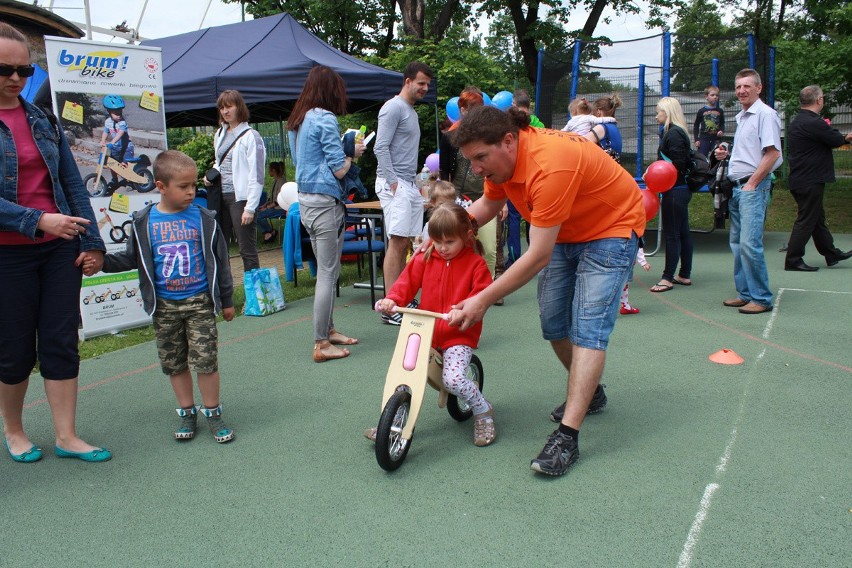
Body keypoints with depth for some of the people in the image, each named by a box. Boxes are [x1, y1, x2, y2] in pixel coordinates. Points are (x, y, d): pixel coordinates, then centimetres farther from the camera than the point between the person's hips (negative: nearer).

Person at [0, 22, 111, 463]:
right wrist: (38, 221, -23)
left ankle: (66, 436, 14)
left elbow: (73, 184, 8)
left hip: (60, 248, 4)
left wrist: (92, 241, 3)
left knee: (61, 343, 5)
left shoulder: (44, 121, 8)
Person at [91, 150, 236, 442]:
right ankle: (186, 412, 26)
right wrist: (101, 263, -8)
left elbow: (220, 261, 2)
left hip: (200, 301, -2)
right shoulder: (144, 222, -2)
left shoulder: (203, 218, -4)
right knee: (174, 362, 11)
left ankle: (212, 412, 13)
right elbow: (132, 258, 9)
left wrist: (226, 300, 5)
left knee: (205, 359, -3)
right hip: (164, 305, 2)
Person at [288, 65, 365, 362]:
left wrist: (345, 150, 17)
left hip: (305, 201, 9)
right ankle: (321, 345, 1)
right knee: (328, 274, -3)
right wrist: (353, 153, 5)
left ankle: (328, 330, 28)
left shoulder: (297, 122, 13)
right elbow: (339, 169, -16)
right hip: (325, 203, -9)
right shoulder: (325, 119, -14)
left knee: (326, 271, 18)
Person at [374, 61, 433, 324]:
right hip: (394, 184, -9)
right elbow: (381, 148, -14)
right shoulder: (393, 108, -7)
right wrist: (393, 182, -18)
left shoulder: (411, 111, 22)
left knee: (404, 243, 8)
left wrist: (415, 182, 17)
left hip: (409, 184, 9)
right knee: (397, 242, -12)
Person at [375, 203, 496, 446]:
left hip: (459, 334, -4)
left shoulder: (476, 264, -5)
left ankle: (483, 411, 7)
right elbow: (408, 281, 1)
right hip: (426, 331, 4)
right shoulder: (425, 259, 6)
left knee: (453, 379, -23)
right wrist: (392, 299, -18)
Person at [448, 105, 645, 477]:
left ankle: (567, 436, -19)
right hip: (565, 233, 9)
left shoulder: (549, 166, -37)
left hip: (612, 228, -8)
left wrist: (483, 300, -29)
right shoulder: (500, 158, -11)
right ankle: (589, 392, 29)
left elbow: (538, 257, -35)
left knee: (588, 329, -17)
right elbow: (489, 203, 11)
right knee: (553, 324, 8)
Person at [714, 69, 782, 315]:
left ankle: (761, 298, -7)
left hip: (754, 188, -9)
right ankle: (745, 293, 18)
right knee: (737, 243, 10)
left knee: (750, 243, -14)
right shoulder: (741, 117, 19)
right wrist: (726, 154, 12)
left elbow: (772, 154, -16)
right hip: (737, 187, 9)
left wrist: (752, 184, -16)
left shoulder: (765, 114, -8)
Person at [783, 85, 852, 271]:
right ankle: (793, 260, 1)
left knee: (818, 218, 17)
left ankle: (831, 253, 29)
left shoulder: (796, 123, 12)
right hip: (810, 181, -10)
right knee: (806, 221, -3)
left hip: (800, 179, 10)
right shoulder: (813, 123, -20)